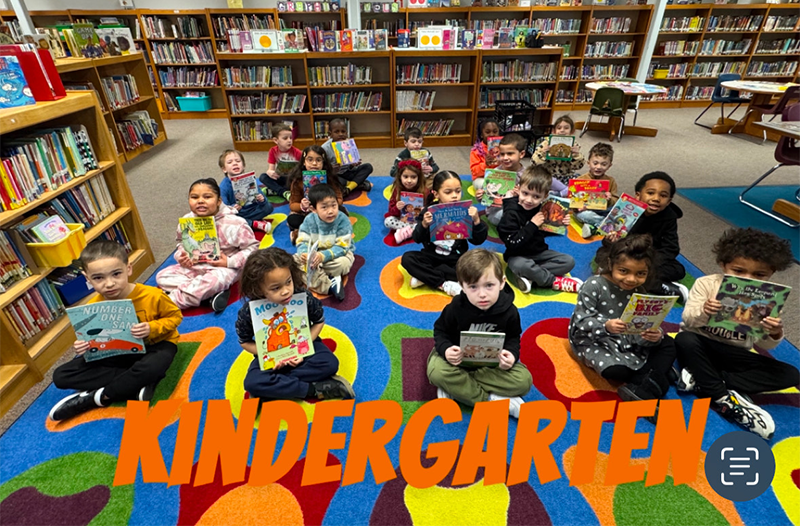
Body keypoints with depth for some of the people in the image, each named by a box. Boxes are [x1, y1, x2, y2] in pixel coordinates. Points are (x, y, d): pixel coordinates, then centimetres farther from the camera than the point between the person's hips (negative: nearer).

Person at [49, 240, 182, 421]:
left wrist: (152, 328, -27)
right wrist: (84, 346, -19)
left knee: (149, 368, -40)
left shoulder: (152, 296, -25)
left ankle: (96, 398, -10)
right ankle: (138, 384, -18)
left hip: (154, 346, -5)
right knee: (61, 376, -7)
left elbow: (175, 316, -10)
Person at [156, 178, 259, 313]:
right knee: (162, 276, -5)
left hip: (223, 268, -6)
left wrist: (230, 262, -22)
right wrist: (181, 256, -8)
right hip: (194, 267, 6)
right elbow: (182, 243, 13)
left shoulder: (234, 223, -20)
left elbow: (252, 247, -14)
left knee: (214, 281, -37)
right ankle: (214, 292, -22)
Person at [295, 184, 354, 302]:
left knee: (343, 263, -37)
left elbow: (341, 247, -24)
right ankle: (329, 285, -30)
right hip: (314, 254, 4)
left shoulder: (343, 220, -22)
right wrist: (304, 253, -36)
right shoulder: (309, 220, -11)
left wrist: (323, 256, -40)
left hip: (338, 253, -4)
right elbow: (302, 242, -11)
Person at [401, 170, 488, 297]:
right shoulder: (429, 211, -7)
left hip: (456, 259, 0)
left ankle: (425, 277, -19)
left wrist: (476, 221, -26)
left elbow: (478, 241, -9)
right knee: (407, 258, -22)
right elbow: (417, 239, -10)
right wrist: (424, 225, -30)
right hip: (432, 257, 0)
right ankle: (444, 284, -22)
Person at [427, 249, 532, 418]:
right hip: (459, 358, -2)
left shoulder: (509, 312, -17)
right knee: (437, 371, -32)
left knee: (523, 380, -21)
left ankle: (454, 386, -21)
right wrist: (446, 349, -30)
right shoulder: (456, 308, -21)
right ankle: (493, 400, -22)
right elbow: (440, 331, -8)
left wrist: (511, 354, -26)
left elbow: (513, 339, -3)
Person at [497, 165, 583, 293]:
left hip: (539, 252, 7)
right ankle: (555, 282, -12)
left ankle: (529, 277, -20)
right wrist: (532, 225, -28)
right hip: (518, 256, -7)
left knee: (569, 261, -6)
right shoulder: (511, 213, -21)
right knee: (522, 266, -39)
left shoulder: (541, 209, -3)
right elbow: (512, 244, -28)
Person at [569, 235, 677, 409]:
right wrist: (605, 325, -38)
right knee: (614, 369, -32)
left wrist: (654, 336, -27)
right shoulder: (594, 285, -19)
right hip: (594, 341, -7)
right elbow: (581, 321, -21)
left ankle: (640, 390, -18)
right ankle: (658, 373, -2)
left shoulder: (639, 292, -2)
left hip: (627, 340, 7)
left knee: (668, 344, 1)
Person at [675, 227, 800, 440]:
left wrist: (774, 335, -25)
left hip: (735, 355, 4)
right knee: (684, 339, -35)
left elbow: (762, 345, -2)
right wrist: (703, 313, -39)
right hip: (703, 347, -4)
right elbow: (688, 321, -16)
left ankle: (701, 380, -23)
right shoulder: (706, 284, -10)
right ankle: (723, 398, -21)